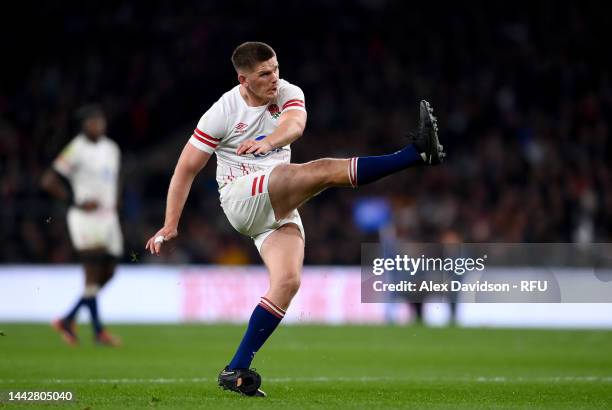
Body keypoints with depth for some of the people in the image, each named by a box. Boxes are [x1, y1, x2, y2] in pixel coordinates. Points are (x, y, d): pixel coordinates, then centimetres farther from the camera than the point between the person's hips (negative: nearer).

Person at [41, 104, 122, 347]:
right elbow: (49, 181, -10)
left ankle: (68, 320, 17)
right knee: (93, 274, -11)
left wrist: (113, 205, 13)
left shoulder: (112, 149, 14)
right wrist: (76, 202, -13)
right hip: (86, 217, -8)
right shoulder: (76, 150, -9)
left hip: (108, 217, 8)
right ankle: (98, 331, -6)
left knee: (107, 273, 6)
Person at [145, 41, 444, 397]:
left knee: (288, 281, -16)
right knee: (325, 170, -26)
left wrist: (269, 140, -45)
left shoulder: (288, 93, 3)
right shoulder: (223, 112, -6)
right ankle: (416, 153, -37)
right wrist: (170, 226, -2)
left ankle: (236, 371, -15)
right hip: (242, 198, -5)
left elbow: (295, 124, -22)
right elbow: (186, 170, 0)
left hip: (281, 207, 5)